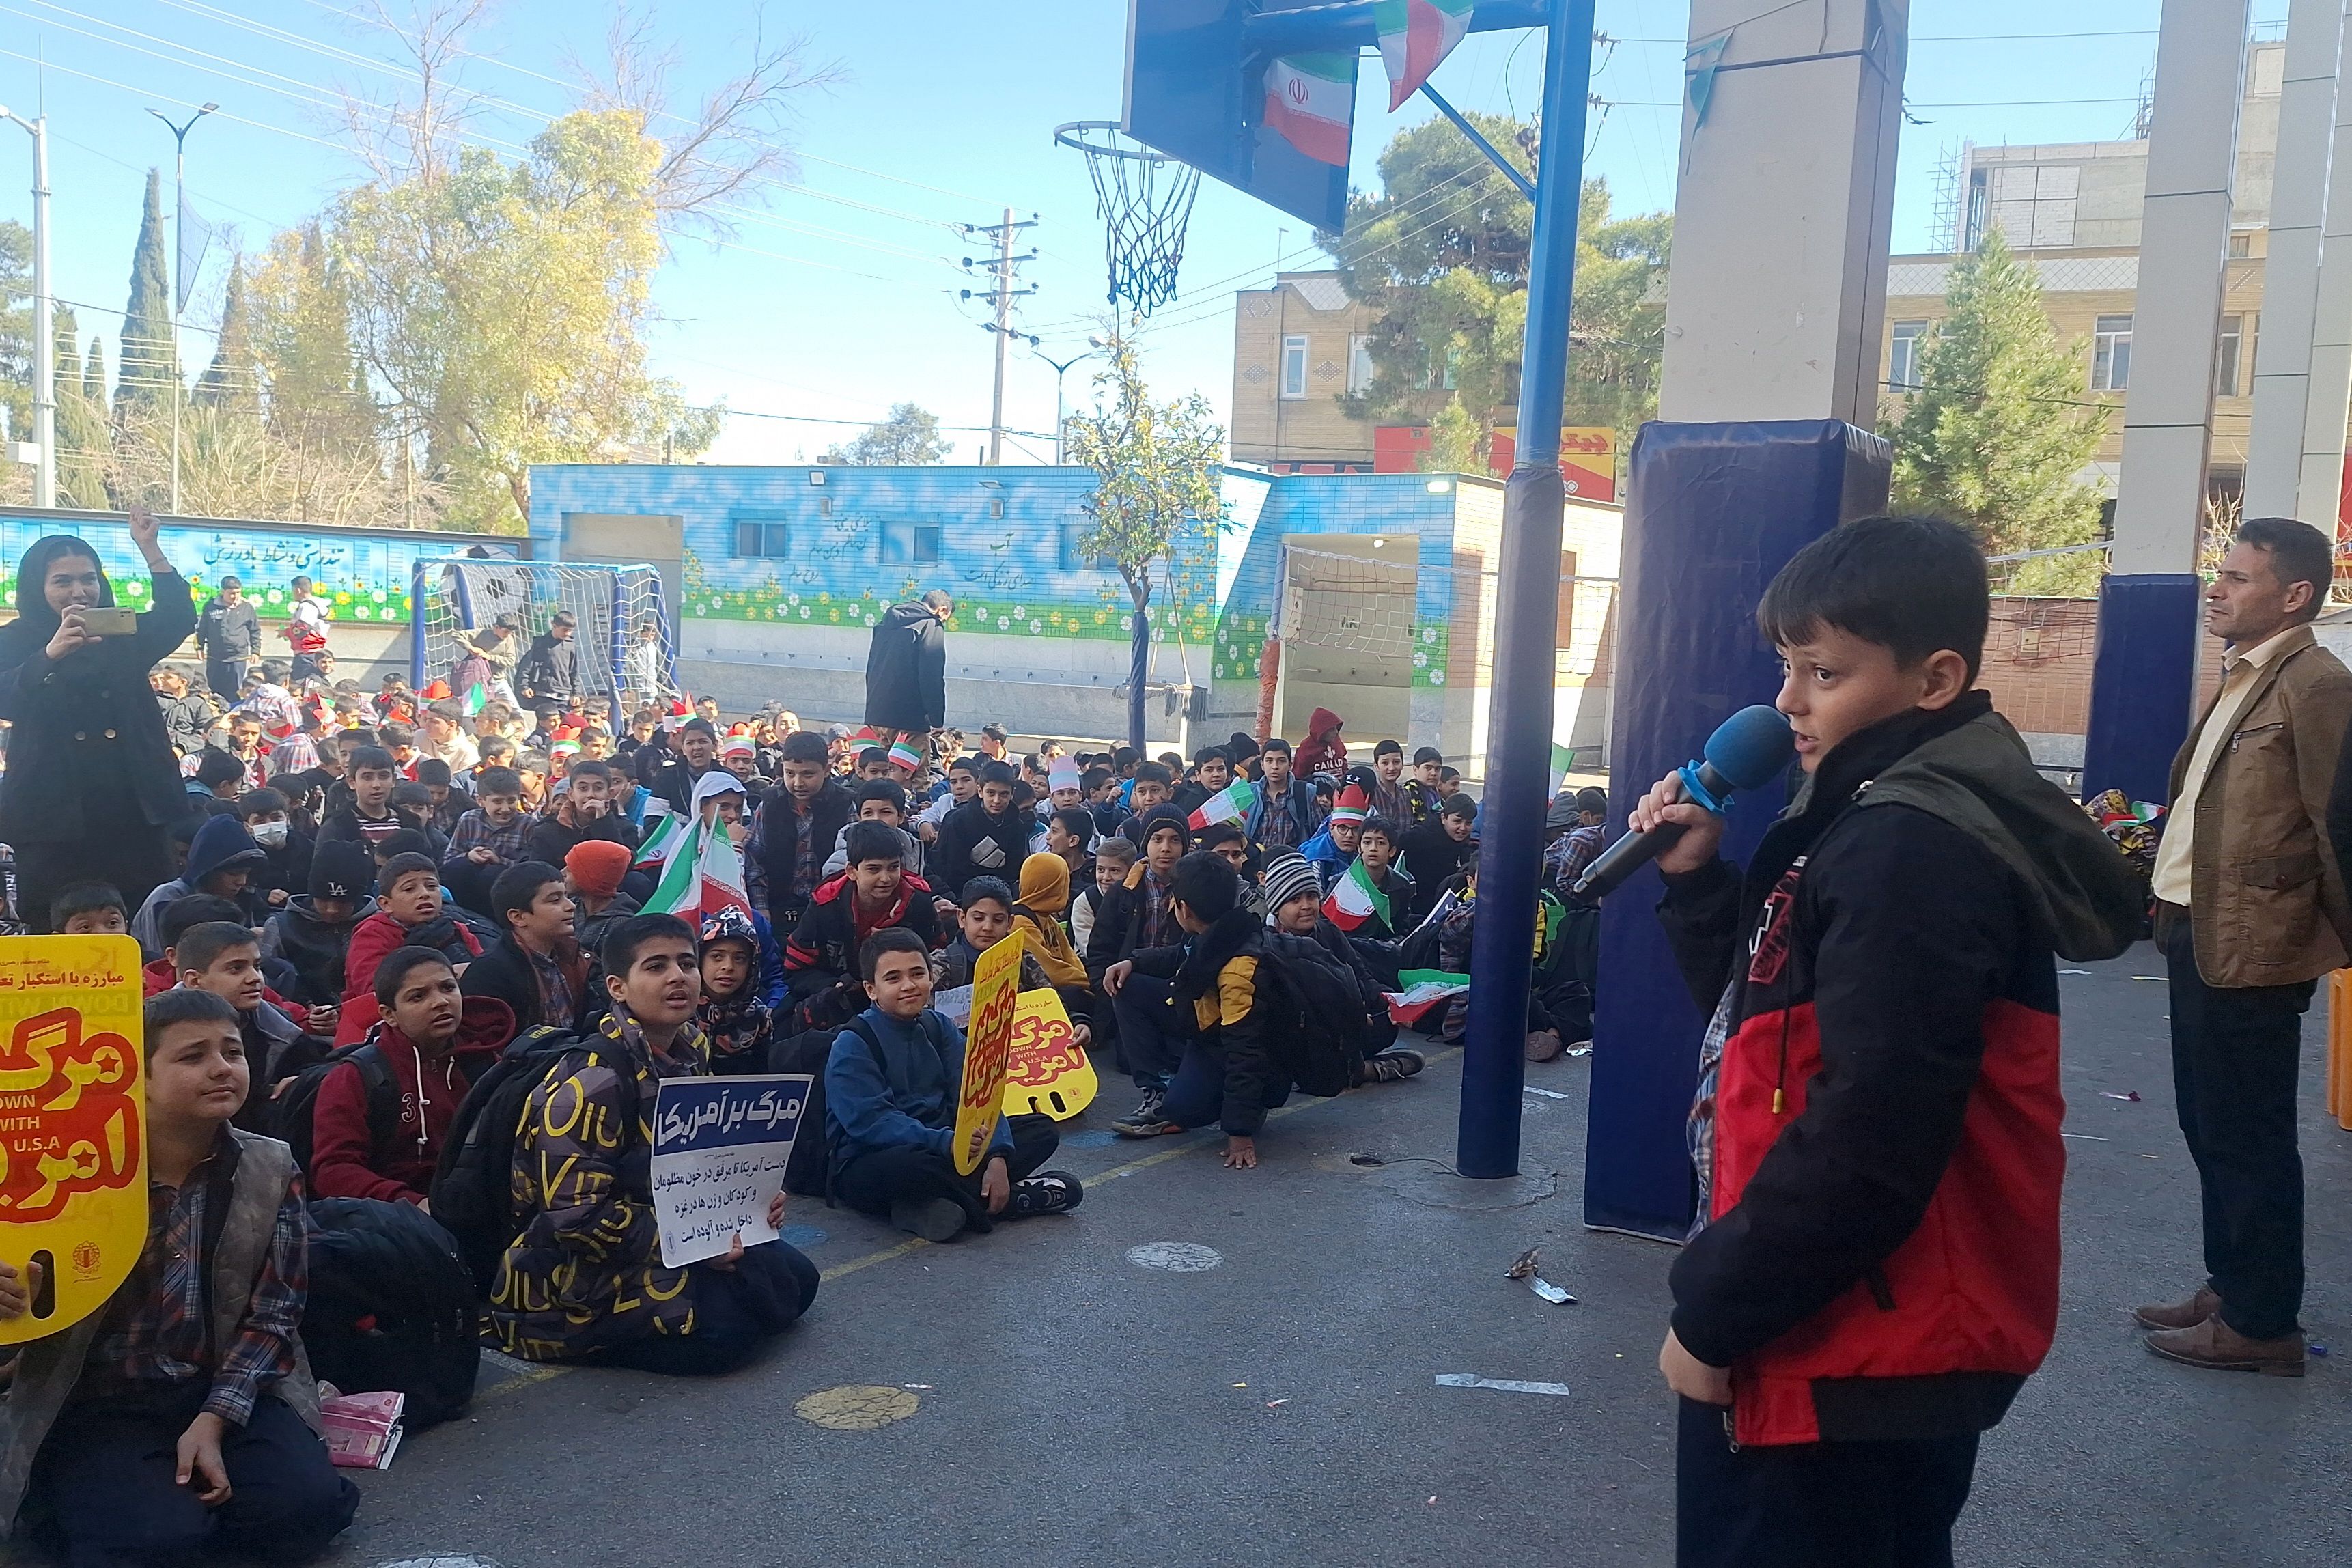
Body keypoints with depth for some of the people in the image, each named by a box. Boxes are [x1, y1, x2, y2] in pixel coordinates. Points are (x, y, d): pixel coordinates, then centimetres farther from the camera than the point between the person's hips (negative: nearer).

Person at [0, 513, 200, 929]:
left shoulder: (123, 635, 13)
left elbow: (178, 618, -6)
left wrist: (150, 549, -16)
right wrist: (52, 653, -30)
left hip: (134, 811, 2)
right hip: (54, 816, -2)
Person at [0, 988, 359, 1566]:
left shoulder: (270, 1171, -1)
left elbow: (273, 1313, -1)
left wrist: (213, 1420, -14)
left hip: (223, 1388, 3)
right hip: (96, 1399, -2)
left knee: (306, 1507, -20)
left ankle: (179, 1496, 8)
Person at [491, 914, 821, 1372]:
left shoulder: (691, 1053, 3)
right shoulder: (593, 1081, -23)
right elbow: (573, 1216, -25)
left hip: (670, 1236, 9)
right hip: (571, 1275, -9)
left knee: (794, 1279, 2)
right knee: (725, 1324, -25)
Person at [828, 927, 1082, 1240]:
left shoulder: (938, 1026, 6)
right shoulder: (852, 1044, -12)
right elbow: (871, 1123, -23)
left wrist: (997, 1156, -20)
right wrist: (947, 1144, -35)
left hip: (940, 1147, 7)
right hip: (871, 1165, -7)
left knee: (1042, 1129, -3)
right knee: (910, 1166, -41)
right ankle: (1017, 1199, -18)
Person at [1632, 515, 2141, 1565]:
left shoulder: (1911, 851, -22)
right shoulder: (1878, 825, 11)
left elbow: (1873, 1137, -28)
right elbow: (1764, 1021, 16)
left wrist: (1713, 1312, -20)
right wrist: (1698, 881, 3)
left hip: (1851, 1360, -10)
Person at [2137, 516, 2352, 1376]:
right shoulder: (2242, 682, 15)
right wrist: (2172, 907, 15)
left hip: (2248, 949, -9)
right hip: (2199, 937, 9)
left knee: (2246, 1137, 1)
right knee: (2208, 1126, 18)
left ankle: (2263, 1323, 14)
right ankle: (2229, 1288, 31)